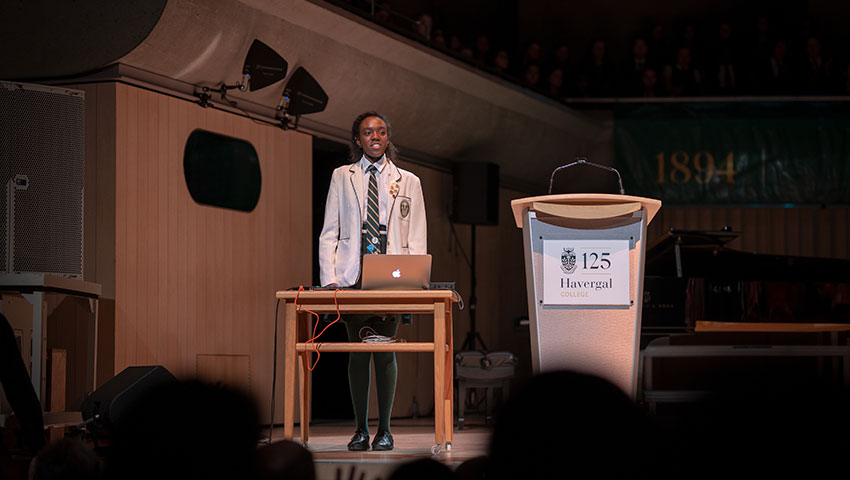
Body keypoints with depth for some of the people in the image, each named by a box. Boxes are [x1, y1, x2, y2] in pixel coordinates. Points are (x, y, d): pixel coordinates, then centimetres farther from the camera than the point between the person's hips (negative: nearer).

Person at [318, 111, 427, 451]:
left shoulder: (408, 182, 12)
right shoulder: (342, 177, 12)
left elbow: (417, 239, 8)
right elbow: (329, 233, 8)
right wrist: (329, 279, -4)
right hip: (352, 277, 0)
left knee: (385, 351, -2)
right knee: (358, 351, -1)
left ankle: (384, 429, 4)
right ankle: (361, 429, 6)